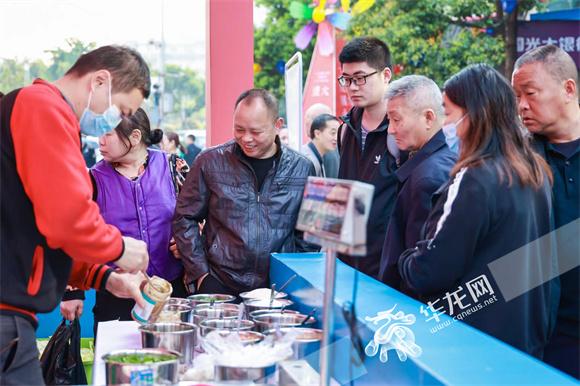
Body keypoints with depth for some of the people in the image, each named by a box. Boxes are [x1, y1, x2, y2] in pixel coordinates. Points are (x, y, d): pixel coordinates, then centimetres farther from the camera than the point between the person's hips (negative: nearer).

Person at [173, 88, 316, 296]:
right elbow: (184, 219, 4)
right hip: (219, 285, -1)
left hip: (280, 287, 1)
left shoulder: (302, 169, 3)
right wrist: (200, 273, -1)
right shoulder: (210, 162, -1)